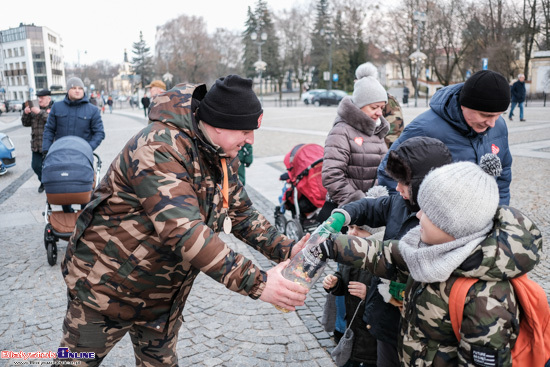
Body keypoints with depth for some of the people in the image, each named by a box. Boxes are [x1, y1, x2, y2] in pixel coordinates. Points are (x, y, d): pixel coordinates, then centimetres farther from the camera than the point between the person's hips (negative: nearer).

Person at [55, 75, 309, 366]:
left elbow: (242, 214, 5)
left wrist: (286, 250, -11)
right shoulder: (159, 148, -30)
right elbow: (184, 231, -39)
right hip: (106, 285, -6)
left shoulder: (223, 159, -2)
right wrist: (256, 283, -41)